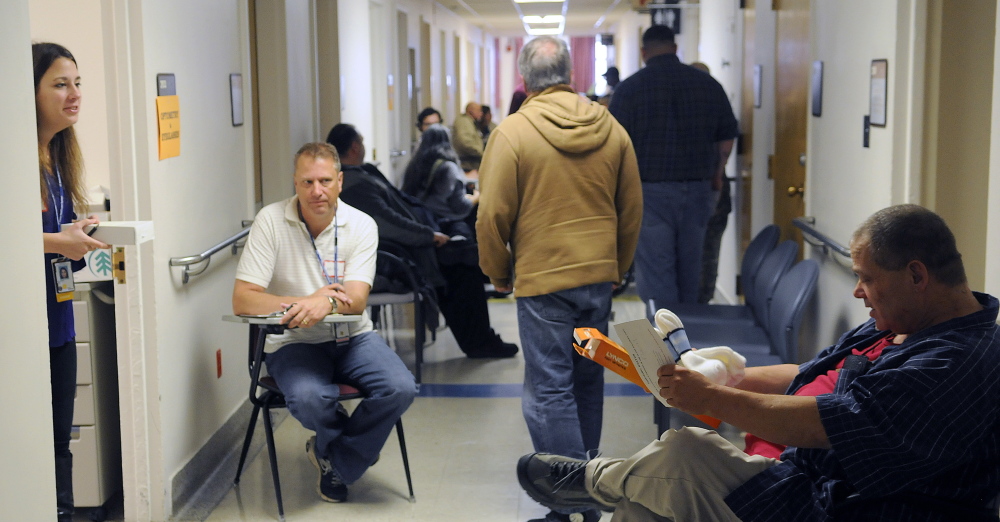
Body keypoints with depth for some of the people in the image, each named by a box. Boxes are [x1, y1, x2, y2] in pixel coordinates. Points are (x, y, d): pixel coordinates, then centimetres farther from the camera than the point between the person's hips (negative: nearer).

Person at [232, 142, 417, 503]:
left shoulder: (361, 225, -6)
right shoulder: (271, 221, -10)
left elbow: (356, 299, -16)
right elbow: (242, 300, -14)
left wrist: (324, 302, -40)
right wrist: (301, 304, -28)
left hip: (351, 337, 2)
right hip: (294, 342, -2)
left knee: (400, 389, -22)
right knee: (308, 399, -33)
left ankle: (335, 462, 4)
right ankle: (360, 445, 5)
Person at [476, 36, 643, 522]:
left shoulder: (512, 131, -11)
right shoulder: (612, 129, 3)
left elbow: (493, 215, -10)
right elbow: (632, 210, 10)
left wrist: (499, 272, 6)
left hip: (543, 280, -5)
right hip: (599, 277, 6)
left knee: (549, 391, 1)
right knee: (588, 382, 17)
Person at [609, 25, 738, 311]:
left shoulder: (629, 88, -6)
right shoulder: (708, 84, 5)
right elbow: (726, 137, 10)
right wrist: (715, 177, 21)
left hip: (650, 191, -4)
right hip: (698, 191, 4)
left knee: (656, 272, 0)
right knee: (690, 269, 16)